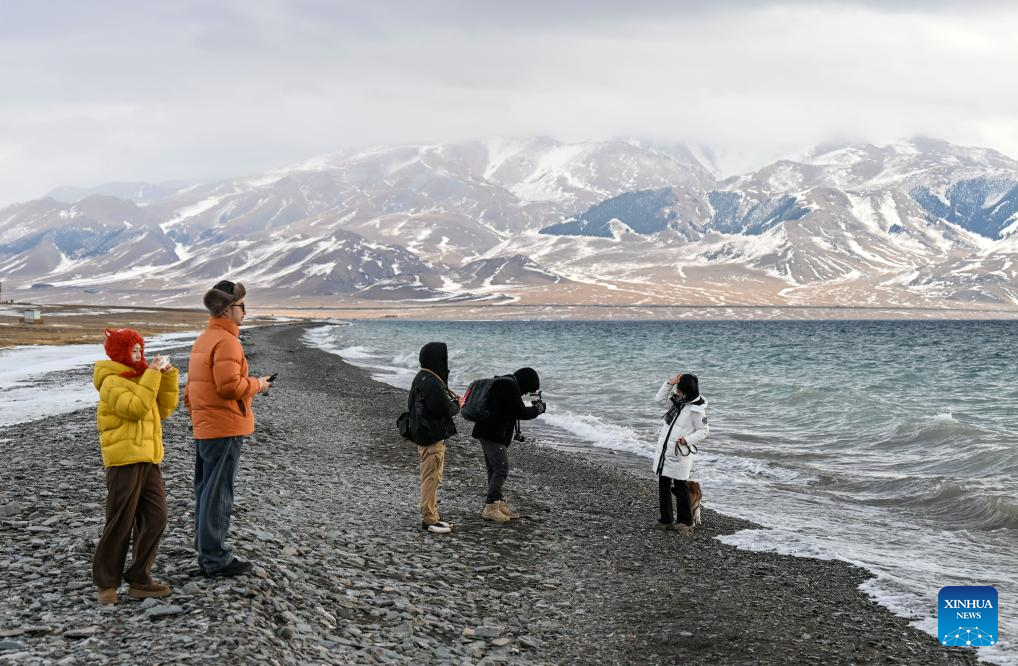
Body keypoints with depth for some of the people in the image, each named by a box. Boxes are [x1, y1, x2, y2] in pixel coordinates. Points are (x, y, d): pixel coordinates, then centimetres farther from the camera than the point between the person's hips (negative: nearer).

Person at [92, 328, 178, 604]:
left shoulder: (140, 377, 17)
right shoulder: (112, 382, -9)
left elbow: (165, 409, 14)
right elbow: (135, 408, -23)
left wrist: (168, 375, 4)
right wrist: (152, 374, -20)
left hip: (148, 459, 8)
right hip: (124, 461, -8)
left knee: (155, 519, 5)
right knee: (120, 524, -2)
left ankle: (139, 579, 12)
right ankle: (106, 583, 9)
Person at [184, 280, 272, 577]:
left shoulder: (202, 340, 17)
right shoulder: (226, 341, -15)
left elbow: (190, 389, 21)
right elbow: (229, 385, -24)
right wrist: (256, 384, -8)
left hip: (202, 428, 10)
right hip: (224, 429, -10)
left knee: (205, 491, 14)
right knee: (218, 494, -5)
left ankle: (207, 553, 22)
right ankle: (215, 558, 0)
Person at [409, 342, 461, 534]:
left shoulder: (420, 379, 9)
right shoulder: (432, 384, -23)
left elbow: (411, 404, 18)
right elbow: (447, 409, -24)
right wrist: (457, 403, 0)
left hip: (423, 434, 10)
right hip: (433, 437, -10)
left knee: (430, 478, 17)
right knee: (431, 478, -4)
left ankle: (429, 516, 25)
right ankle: (429, 520, 2)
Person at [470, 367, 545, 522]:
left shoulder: (504, 384, 18)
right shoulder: (510, 387, -15)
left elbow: (514, 410, 26)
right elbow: (520, 412, -16)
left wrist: (532, 407, 15)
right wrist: (538, 408, 0)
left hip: (487, 434, 11)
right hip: (493, 435, -11)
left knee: (494, 470, 13)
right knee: (501, 469, -11)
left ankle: (499, 505, 18)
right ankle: (490, 508, -12)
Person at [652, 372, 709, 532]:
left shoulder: (697, 409, -13)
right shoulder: (677, 402, 8)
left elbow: (704, 431, -10)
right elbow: (659, 399, 11)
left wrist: (687, 439, -24)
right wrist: (669, 383, 1)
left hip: (680, 453, -7)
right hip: (664, 450, 7)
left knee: (679, 487, 1)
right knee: (663, 485, 11)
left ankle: (685, 521, 15)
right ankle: (666, 519, 21)